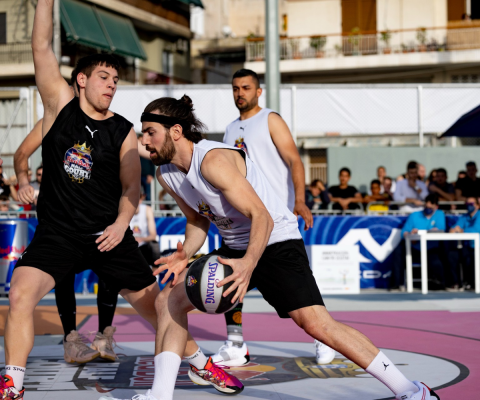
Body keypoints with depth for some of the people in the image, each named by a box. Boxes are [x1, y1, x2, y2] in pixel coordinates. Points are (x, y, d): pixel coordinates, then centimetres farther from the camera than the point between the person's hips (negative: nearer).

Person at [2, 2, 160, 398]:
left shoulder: (123, 132, 2)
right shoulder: (61, 105, 0)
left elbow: (131, 186, 1)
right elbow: (41, 47, -7)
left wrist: (121, 223, -16)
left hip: (107, 233, 1)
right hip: (56, 230, -1)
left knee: (154, 303, 6)